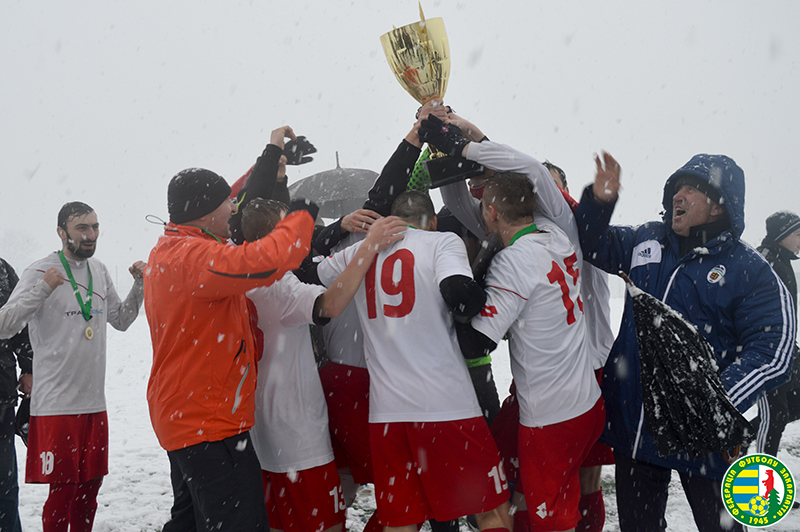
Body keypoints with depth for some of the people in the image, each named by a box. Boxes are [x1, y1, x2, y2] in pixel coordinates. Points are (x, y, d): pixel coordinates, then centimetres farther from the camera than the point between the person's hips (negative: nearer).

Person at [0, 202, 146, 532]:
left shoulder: (99, 271, 11)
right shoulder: (41, 272, -9)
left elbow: (121, 321, 22)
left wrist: (138, 286, 8)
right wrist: (43, 289, -27)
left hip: (94, 402, 6)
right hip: (56, 403, -6)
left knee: (90, 484, 14)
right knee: (63, 489, -2)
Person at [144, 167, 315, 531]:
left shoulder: (166, 254, 15)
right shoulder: (193, 256, -21)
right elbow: (262, 262, -35)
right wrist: (303, 216, -18)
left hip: (183, 416, 11)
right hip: (210, 423, -11)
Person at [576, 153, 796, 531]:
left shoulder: (751, 272, -8)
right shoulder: (646, 241, 6)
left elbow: (771, 352, -15)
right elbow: (594, 246, 19)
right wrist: (599, 200, -3)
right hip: (632, 424, 4)